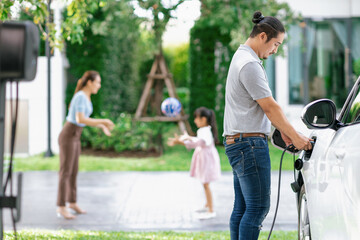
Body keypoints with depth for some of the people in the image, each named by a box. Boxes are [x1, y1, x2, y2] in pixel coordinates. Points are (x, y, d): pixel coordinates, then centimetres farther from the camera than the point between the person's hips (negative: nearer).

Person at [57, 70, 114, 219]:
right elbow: (80, 120, -30)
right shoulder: (80, 97, -21)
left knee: (73, 171, 15)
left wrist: (101, 126, 12)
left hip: (74, 136, 10)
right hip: (67, 137, -10)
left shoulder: (86, 97, 11)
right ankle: (61, 208, -3)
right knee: (65, 172, -7)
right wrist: (102, 121, -25)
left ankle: (72, 203, 26)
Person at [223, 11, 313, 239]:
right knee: (258, 207, -9)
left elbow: (266, 106, 22)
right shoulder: (250, 64, -15)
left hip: (237, 143, 11)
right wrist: (296, 137, -6)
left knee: (242, 207, 10)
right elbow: (270, 107, -14)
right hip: (250, 143, -11)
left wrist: (284, 132, 21)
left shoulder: (242, 57, 18)